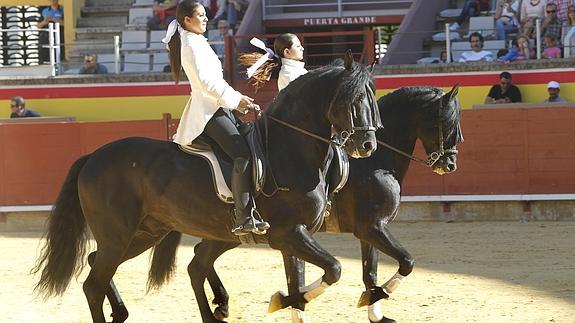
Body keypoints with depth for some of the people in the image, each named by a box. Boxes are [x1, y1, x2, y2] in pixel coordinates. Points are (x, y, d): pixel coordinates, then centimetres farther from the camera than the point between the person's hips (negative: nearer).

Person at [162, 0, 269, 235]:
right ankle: (244, 218, -38)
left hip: (219, 108, 11)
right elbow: (205, 81, -18)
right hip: (209, 111, -11)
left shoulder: (198, 43, 25)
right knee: (243, 154, -27)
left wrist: (242, 102, 16)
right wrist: (237, 99, -13)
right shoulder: (191, 44, -7)